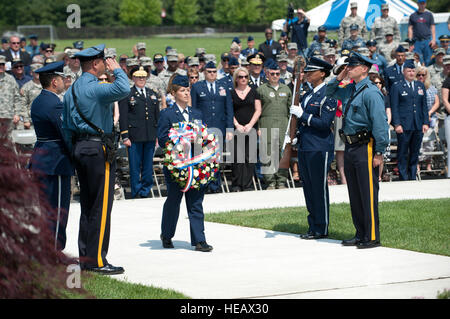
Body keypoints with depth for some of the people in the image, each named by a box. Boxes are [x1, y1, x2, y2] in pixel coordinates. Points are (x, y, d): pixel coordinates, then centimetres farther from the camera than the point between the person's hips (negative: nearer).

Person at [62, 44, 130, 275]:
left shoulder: (71, 90, 13)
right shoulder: (95, 89, -15)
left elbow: (66, 125, 17)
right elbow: (123, 90, -34)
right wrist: (117, 70, -15)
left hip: (79, 148, 9)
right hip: (98, 148, -9)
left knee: (87, 205, 12)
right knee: (101, 206, -5)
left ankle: (85, 257, 14)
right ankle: (97, 260, -5)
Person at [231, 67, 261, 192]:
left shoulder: (253, 92, 10)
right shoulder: (232, 93, 8)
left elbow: (258, 110, 6)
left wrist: (250, 124, -6)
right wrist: (237, 125, -8)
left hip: (251, 128, 1)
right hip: (237, 129, -1)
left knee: (250, 157, -3)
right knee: (237, 157, -6)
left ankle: (247, 185, 2)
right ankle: (236, 184, 1)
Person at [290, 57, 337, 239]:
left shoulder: (328, 95, -11)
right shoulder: (308, 95, 16)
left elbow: (324, 123, -18)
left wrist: (302, 115, -16)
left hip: (319, 148, -9)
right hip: (305, 147, 9)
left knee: (319, 188, -4)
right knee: (308, 188, 12)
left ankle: (321, 229, 2)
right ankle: (313, 226, 19)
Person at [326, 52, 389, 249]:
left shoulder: (371, 93, -14)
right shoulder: (349, 90, 12)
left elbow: (380, 124, -17)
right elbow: (329, 93, 30)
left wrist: (379, 153, -19)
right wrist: (339, 78, 11)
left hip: (366, 147, -9)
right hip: (350, 146, 9)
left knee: (368, 194, -5)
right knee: (354, 194, 13)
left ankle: (372, 237, 0)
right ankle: (360, 234, 21)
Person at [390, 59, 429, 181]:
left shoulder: (420, 86, 15)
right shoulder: (397, 87, 1)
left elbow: (424, 106, 15)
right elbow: (394, 107, -3)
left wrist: (426, 122, 6)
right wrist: (397, 124, -11)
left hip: (418, 126, 4)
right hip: (404, 125, -4)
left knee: (415, 153, 8)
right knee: (403, 153, -2)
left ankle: (412, 177, 14)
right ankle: (403, 178, 3)